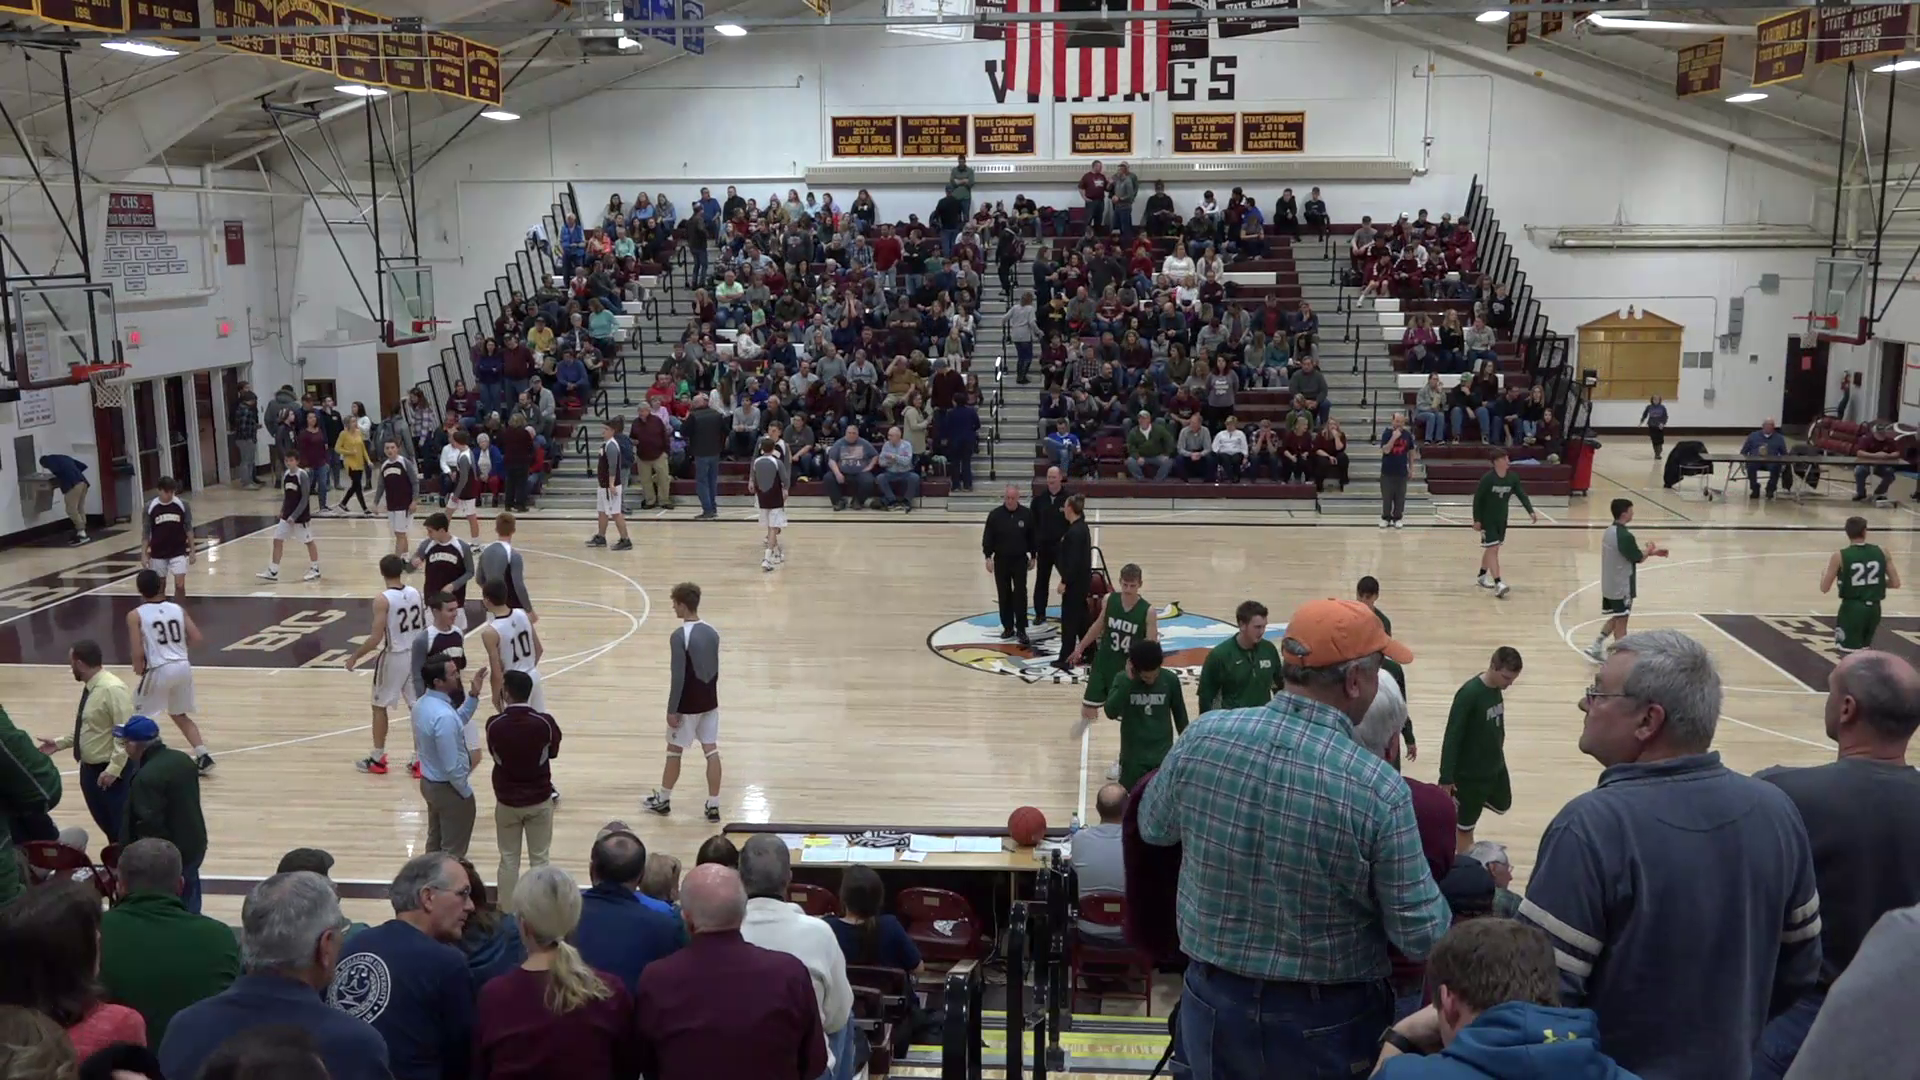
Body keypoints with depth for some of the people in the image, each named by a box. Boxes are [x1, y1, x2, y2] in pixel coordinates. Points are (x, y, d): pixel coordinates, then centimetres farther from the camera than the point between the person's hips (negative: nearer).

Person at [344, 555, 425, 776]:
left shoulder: (382, 599, -17)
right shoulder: (415, 593, 1)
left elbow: (376, 638, -18)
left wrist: (355, 656, -6)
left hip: (394, 657, -5)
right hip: (416, 654, 5)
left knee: (379, 706, 12)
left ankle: (377, 759, 20)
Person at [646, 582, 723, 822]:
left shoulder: (679, 636, -20)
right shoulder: (712, 632, 3)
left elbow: (678, 677, -19)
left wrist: (672, 710, -13)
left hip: (688, 704, -6)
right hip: (710, 701, 6)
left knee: (674, 751, 10)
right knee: (711, 751, 6)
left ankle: (663, 800, 25)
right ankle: (713, 805, 9)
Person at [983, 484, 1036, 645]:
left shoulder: (1026, 514, -4)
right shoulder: (995, 514, -6)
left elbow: (1033, 537, 5)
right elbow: (987, 537, -3)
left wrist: (1033, 556, 6)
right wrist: (988, 557, -8)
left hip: (1020, 560, -1)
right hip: (1001, 560, 1)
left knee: (1020, 595, -5)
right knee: (1004, 596, 8)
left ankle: (1021, 629, 0)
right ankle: (1008, 627, 18)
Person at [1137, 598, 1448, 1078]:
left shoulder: (1204, 736, -13)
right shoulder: (1379, 788, -22)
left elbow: (1153, 828, 6)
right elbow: (1422, 937, -14)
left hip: (1214, 1004, 2)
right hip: (1327, 1021, -2)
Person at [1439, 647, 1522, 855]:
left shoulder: (1497, 688, -2)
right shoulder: (1469, 694, -27)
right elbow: (1452, 737, -26)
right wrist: (1446, 777, -26)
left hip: (1496, 766, 8)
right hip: (1470, 773, -8)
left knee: (1502, 805, 27)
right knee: (1465, 824, 8)